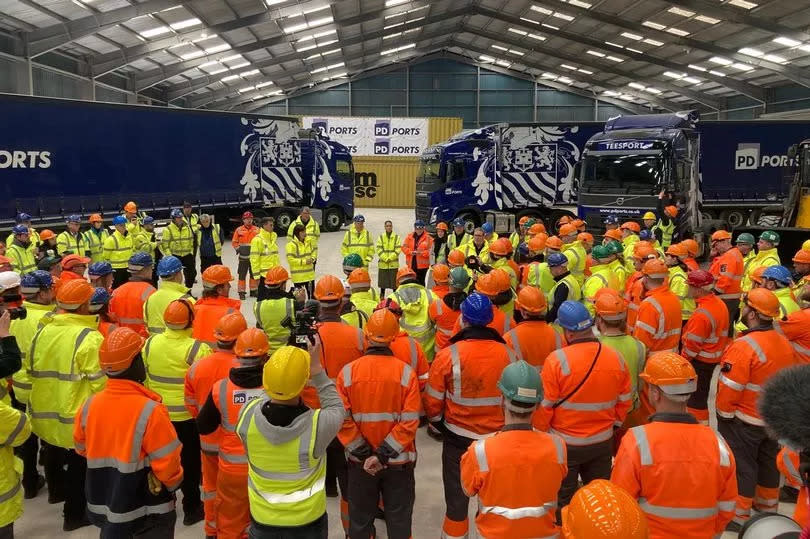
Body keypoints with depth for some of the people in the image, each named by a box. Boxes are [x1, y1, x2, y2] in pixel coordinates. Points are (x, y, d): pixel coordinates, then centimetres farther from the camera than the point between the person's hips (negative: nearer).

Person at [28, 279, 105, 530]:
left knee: (55, 455, 30)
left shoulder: (43, 332, -1)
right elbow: (99, 383, -22)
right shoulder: (89, 337, -23)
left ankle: (57, 490, 54)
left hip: (46, 412, 7)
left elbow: (33, 372, 10)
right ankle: (75, 514, 24)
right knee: (78, 465, 11)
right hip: (77, 417, -7)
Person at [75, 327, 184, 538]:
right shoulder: (149, 411, -27)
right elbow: (167, 463, -20)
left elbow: (82, 447, 9)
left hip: (103, 504, 5)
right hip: (148, 511, -5)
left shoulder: (89, 405, -9)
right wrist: (174, 484, 0)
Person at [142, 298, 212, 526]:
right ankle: (191, 508, 21)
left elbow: (143, 377, 3)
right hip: (189, 415, -4)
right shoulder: (198, 349, -23)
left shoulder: (150, 343, -7)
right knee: (189, 461, 12)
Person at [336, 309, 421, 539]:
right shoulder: (406, 372, -13)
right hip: (399, 461, -1)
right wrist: (383, 454, -13)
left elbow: (342, 421, -13)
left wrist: (363, 454, -7)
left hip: (360, 462, 1)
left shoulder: (348, 372, -11)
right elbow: (409, 422, -17)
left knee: (360, 519, 20)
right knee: (399, 520, 17)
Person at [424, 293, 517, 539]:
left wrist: (439, 423, 10)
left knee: (457, 501, 15)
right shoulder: (508, 354, -11)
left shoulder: (448, 355, -19)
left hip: (458, 438, -2)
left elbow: (432, 403, -10)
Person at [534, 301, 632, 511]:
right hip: (603, 442, 4)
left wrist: (539, 433, 1)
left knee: (562, 500, 14)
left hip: (564, 444, -4)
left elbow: (544, 406, -16)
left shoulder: (557, 360, -22)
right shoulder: (616, 358, -8)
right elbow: (625, 401, 4)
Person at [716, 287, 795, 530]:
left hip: (744, 421, -7)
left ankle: (739, 516, 16)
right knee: (768, 460, 22)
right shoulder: (784, 342, -2)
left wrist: (724, 414, -9)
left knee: (741, 465, 5)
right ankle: (768, 505, 40)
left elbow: (729, 389, -24)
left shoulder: (744, 346, -27)